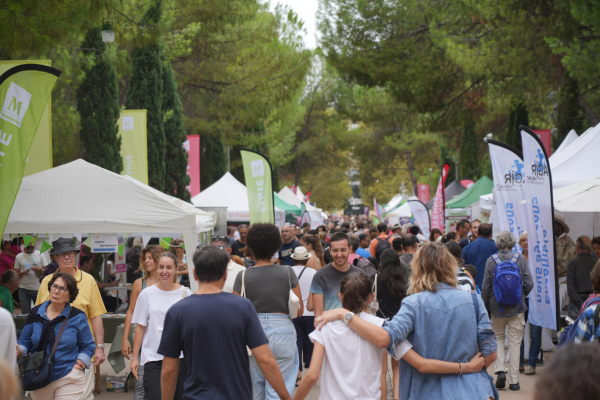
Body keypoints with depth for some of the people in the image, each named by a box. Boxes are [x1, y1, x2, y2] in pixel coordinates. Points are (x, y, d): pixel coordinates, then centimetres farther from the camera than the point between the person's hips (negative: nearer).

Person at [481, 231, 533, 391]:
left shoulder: (491, 261, -6)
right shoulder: (520, 259, -4)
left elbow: (486, 286, -3)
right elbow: (529, 284, -5)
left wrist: (485, 304, 11)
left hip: (497, 307, 0)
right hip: (516, 307, 0)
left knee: (498, 338, 17)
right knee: (515, 342, 5)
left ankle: (500, 369, -1)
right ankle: (514, 380, 5)